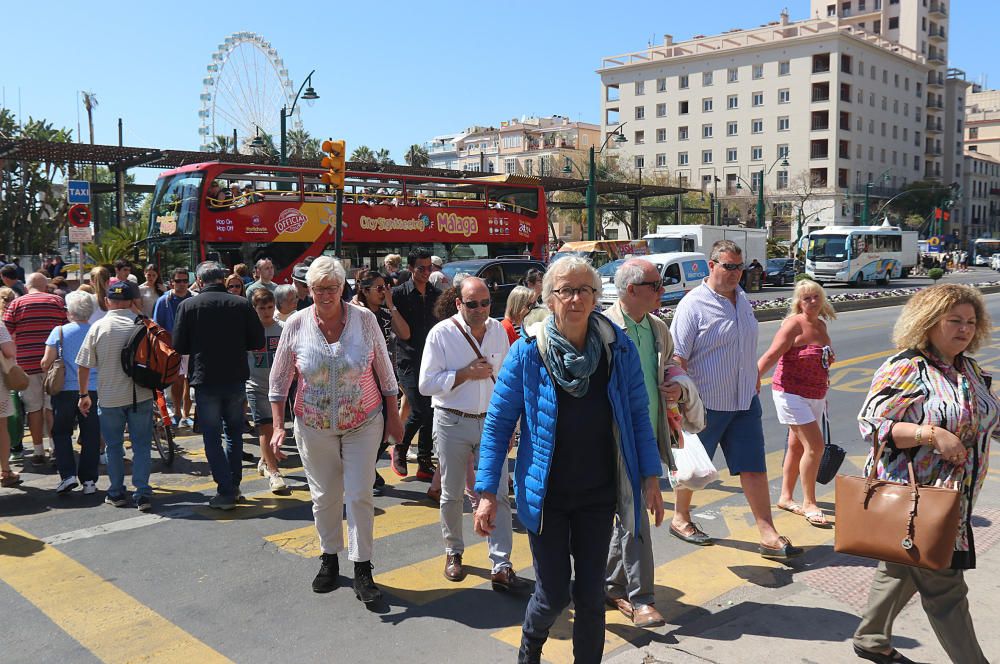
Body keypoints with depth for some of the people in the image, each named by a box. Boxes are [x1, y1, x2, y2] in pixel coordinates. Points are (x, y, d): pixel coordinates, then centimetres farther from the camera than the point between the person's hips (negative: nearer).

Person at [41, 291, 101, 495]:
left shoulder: (60, 331, -4)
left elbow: (46, 362, -7)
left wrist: (45, 368, 15)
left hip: (66, 389, -1)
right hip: (93, 390, 1)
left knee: (61, 433, 13)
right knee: (91, 436, 7)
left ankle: (68, 474, 1)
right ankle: (89, 480, 8)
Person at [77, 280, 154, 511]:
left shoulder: (98, 327, -5)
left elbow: (83, 366, -2)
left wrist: (84, 394, 10)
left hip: (109, 397, 0)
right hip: (141, 395, 0)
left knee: (114, 446, 14)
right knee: (141, 445, 6)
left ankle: (117, 493, 20)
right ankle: (142, 493, 1)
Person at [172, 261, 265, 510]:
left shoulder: (188, 305, -6)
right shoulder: (242, 304, -3)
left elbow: (178, 346, -4)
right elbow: (258, 342, 0)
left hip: (205, 380, -2)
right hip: (236, 379, 2)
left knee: (212, 438, 5)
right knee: (234, 432, 20)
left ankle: (226, 492, 1)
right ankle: (234, 485, 22)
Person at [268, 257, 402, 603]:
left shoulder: (364, 319, -9)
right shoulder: (296, 325, -7)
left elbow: (384, 371, 0)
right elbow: (279, 381, 0)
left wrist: (393, 417, 2)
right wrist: (278, 427, -5)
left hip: (363, 424, -1)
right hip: (314, 427, 1)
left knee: (359, 496, -2)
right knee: (324, 496, 13)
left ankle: (362, 570, 8)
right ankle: (329, 559, 32)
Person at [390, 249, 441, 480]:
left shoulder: (436, 294, 10)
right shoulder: (399, 293, -3)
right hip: (409, 359, -4)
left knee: (430, 411, 5)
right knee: (420, 410, -12)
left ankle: (424, 463, 15)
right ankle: (399, 449, 14)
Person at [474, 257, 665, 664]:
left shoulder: (618, 348, -5)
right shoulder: (527, 352, -11)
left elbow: (638, 415, 4)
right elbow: (497, 424, -6)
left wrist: (651, 477, 0)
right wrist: (487, 492, -9)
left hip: (599, 495, 2)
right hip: (545, 495, -2)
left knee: (591, 594, 9)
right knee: (553, 594, 5)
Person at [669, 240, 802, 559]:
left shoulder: (742, 299, 10)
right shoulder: (694, 305, -14)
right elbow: (678, 358, -16)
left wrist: (755, 379, 21)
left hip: (745, 401, 6)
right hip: (706, 403, -6)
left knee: (754, 467, 3)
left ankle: (768, 535, 8)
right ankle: (680, 518, 31)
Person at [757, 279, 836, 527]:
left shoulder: (821, 325, 9)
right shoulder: (794, 324, -15)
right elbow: (772, 355, -22)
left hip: (815, 396, 8)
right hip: (791, 394, -8)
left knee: (797, 446, 15)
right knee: (814, 445, -13)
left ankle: (786, 497, 27)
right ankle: (809, 504, -1)